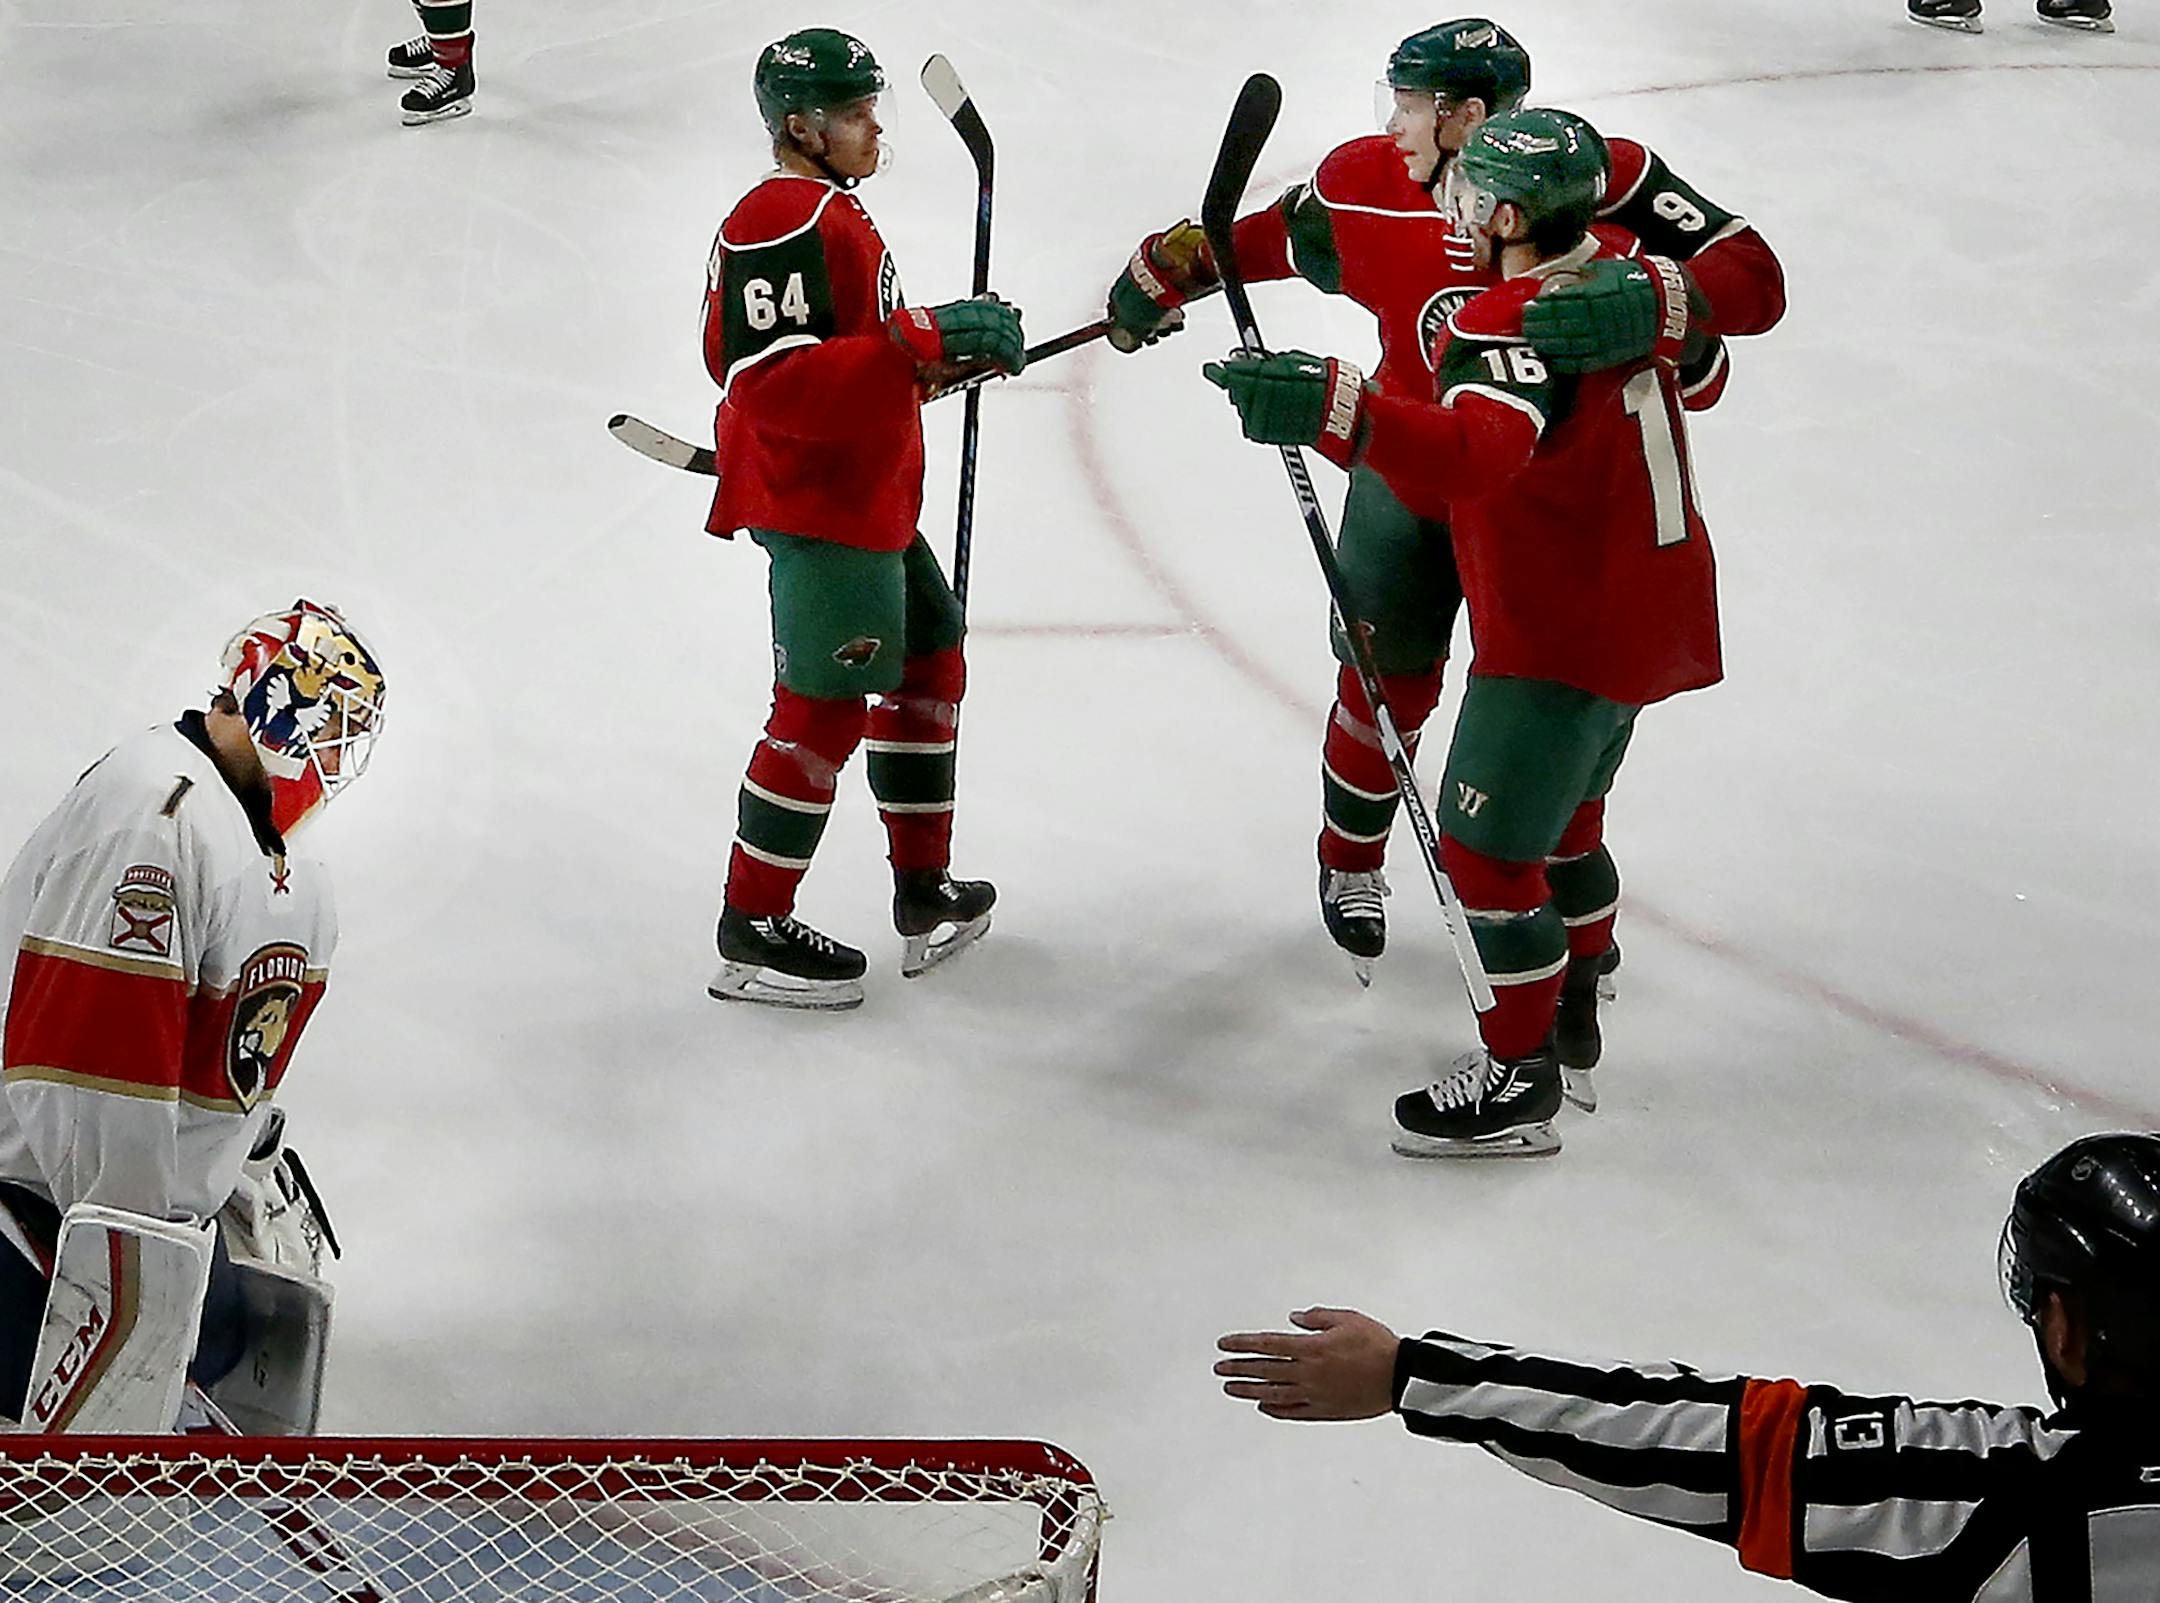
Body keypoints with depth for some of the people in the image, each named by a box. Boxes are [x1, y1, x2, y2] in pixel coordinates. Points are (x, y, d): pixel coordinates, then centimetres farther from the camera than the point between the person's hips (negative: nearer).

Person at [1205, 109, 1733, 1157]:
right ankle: (1573, 1022, 40)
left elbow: (1470, 455, -46)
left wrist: (1335, 412, -59)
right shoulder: (1632, 274, 2)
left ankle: (1521, 1077, 8)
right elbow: (1700, 377, 21)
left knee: (1485, 846, -1)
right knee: (1561, 823, 25)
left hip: (1563, 635, -10)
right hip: (1652, 609, 10)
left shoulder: (1511, 329, -26)